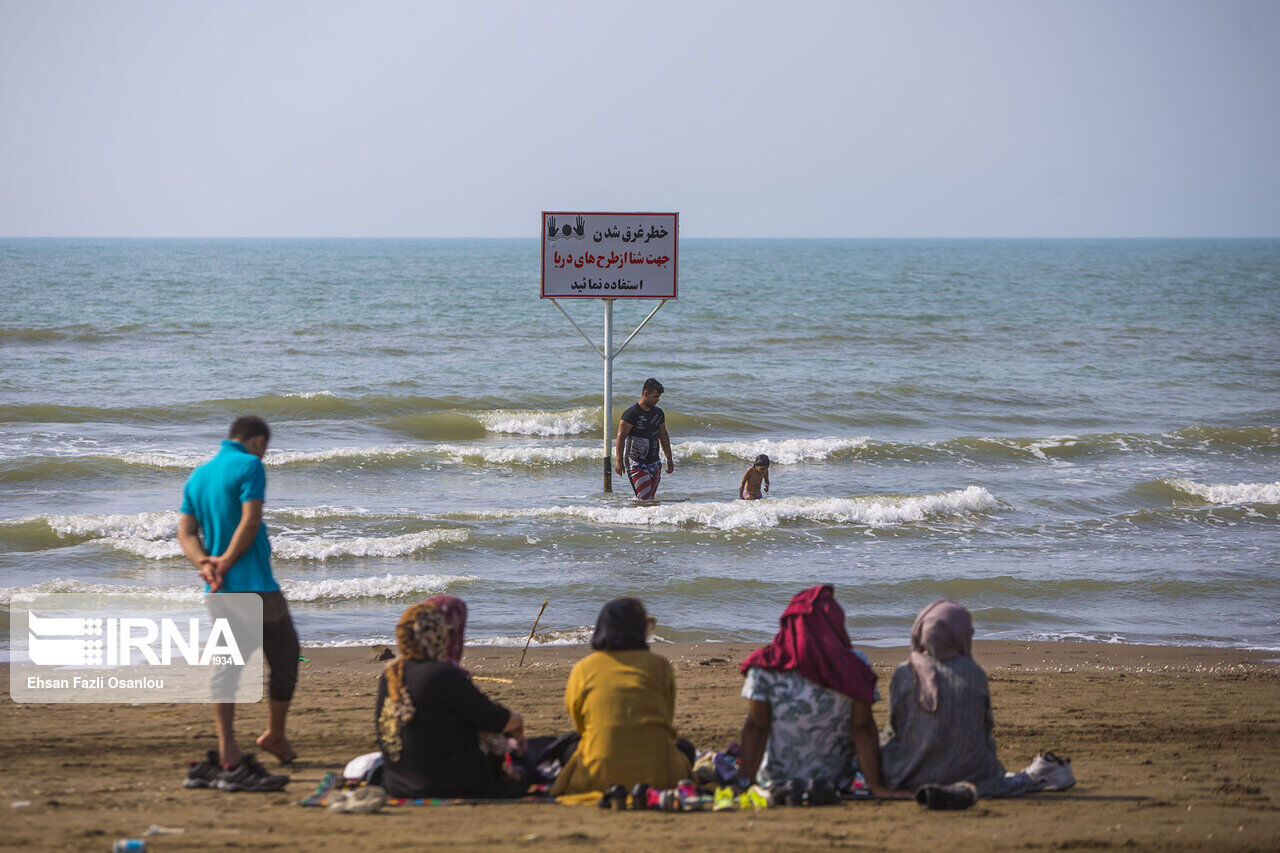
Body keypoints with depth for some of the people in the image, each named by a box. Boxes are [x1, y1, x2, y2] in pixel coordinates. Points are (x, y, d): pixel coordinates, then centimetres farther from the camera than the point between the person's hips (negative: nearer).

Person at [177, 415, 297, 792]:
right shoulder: (250, 466, -7)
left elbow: (186, 532, 7)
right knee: (285, 657, 10)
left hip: (219, 592, 7)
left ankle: (228, 755, 0)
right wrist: (226, 565, -11)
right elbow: (250, 522, -17)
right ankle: (275, 736, 21)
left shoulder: (197, 476, 16)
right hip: (254, 584, -7)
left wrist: (204, 563, -7)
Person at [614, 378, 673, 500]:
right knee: (645, 499, -15)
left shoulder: (659, 413, 10)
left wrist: (669, 459, 19)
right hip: (636, 464, -6)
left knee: (650, 498, 1)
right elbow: (621, 437, -10)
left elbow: (663, 436, 20)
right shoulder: (631, 414, -11)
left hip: (654, 463, 6)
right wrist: (619, 461, -14)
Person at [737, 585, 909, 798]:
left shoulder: (765, 668, -15)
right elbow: (863, 729, -14)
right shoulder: (855, 667, -15)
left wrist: (744, 781, -13)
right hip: (834, 780, 0)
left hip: (774, 781, 0)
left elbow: (755, 727, -15)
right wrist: (876, 786, -11)